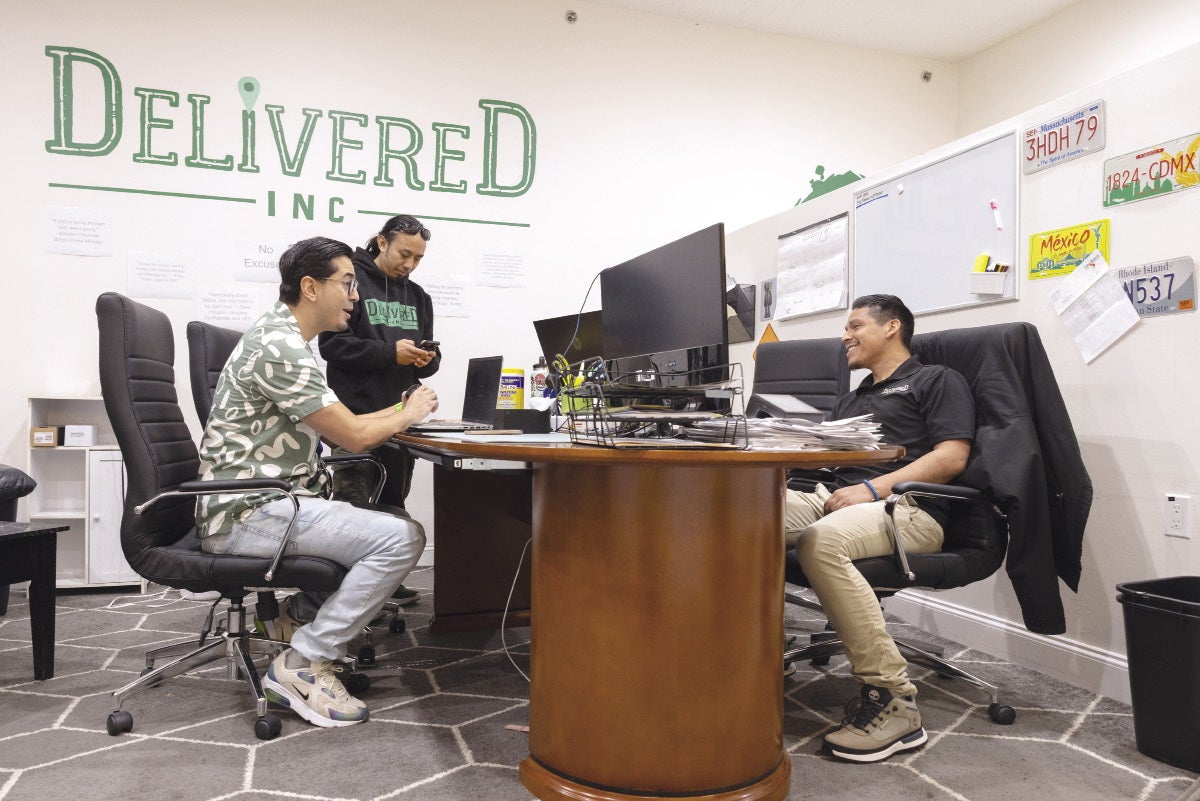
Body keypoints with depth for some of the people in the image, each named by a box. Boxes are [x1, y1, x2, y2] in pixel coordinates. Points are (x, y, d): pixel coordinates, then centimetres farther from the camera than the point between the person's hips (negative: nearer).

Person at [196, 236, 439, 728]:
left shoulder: (283, 339, 17)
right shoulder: (279, 346, -17)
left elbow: (336, 427, 22)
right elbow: (353, 436, -17)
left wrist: (400, 409, 12)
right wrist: (410, 414, 1)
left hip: (267, 500, 11)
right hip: (248, 510, -11)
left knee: (395, 527, 14)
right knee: (402, 538, -20)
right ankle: (302, 664, -9)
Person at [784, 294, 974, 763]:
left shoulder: (935, 380, 11)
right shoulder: (850, 400, 33)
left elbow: (952, 457, -4)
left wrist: (873, 488, -15)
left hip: (904, 508, -6)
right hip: (829, 497, 6)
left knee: (822, 540, -39)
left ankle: (892, 699, -28)